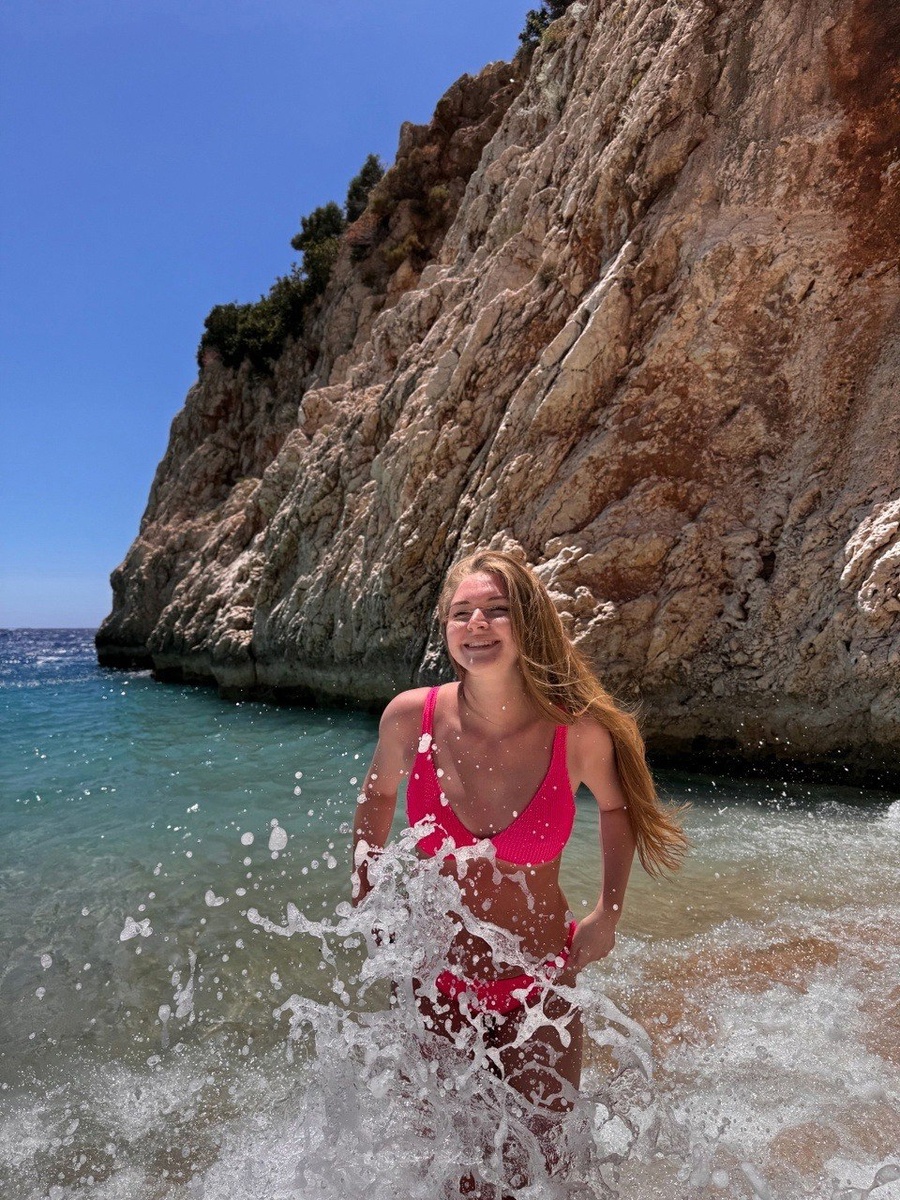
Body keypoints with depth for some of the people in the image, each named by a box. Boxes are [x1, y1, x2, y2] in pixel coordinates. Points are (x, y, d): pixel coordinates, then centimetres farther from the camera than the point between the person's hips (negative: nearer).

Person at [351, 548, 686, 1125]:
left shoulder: (579, 731, -20)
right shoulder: (410, 716, -17)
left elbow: (617, 806, 3)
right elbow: (378, 796, 5)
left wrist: (609, 912, -4)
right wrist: (365, 899, 2)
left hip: (539, 987, 0)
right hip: (434, 982, 1)